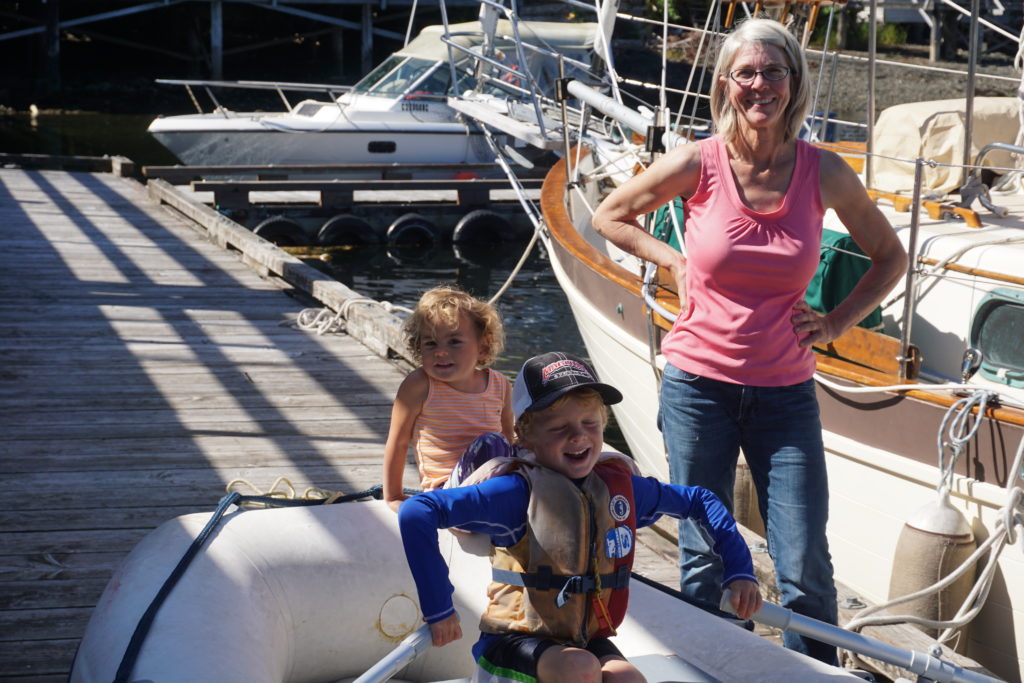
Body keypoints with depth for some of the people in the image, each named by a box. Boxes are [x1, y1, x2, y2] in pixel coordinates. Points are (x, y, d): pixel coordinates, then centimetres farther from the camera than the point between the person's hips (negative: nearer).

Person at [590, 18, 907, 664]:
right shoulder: (698, 163, -7)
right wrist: (675, 263, 0)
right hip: (699, 384, 0)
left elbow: (891, 256, 12)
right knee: (704, 561, 9)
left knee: (806, 572, 0)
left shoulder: (824, 171, -4)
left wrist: (836, 323, 2)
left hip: (785, 392, 1)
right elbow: (610, 215, 10)